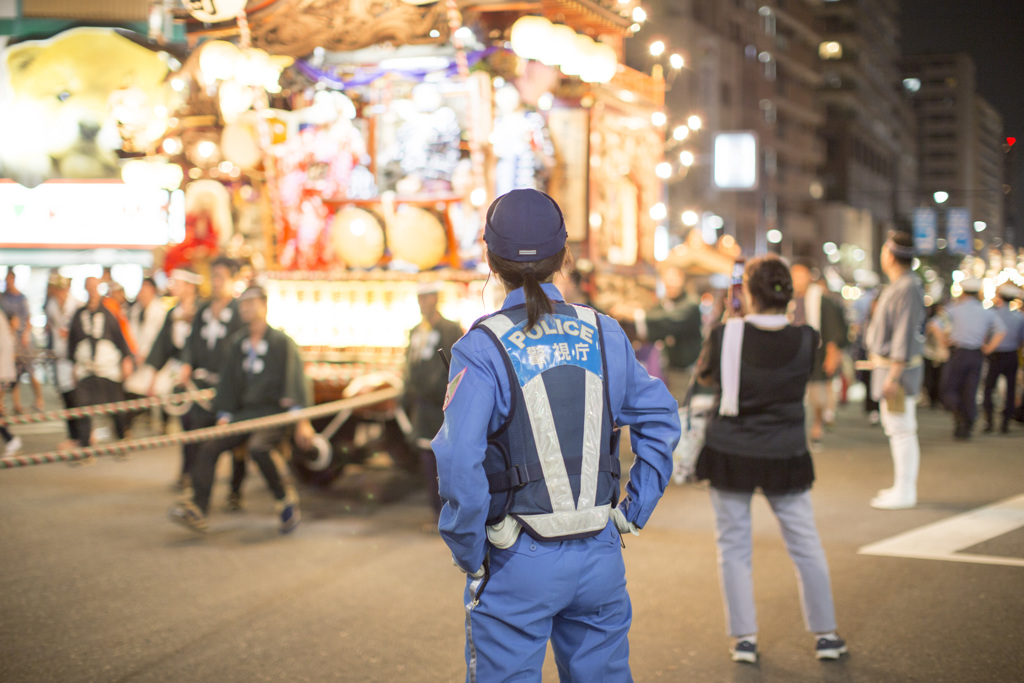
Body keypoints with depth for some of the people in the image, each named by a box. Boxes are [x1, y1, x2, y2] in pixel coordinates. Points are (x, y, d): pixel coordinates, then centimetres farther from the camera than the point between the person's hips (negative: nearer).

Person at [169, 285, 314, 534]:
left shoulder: (282, 342, -4)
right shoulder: (236, 343, 13)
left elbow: (296, 382, -9)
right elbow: (229, 382, 17)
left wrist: (302, 421, -17)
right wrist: (224, 416, 7)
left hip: (276, 411, -6)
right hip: (245, 412, 6)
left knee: (259, 447, -35)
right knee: (208, 448, -12)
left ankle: (287, 500, -15)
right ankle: (198, 508, -16)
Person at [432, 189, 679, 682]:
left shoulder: (482, 349, -12)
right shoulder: (603, 335, 2)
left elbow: (459, 463, -19)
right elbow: (660, 418, 6)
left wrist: (467, 554, -8)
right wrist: (635, 510, 11)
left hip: (519, 565, -4)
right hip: (599, 557, 4)